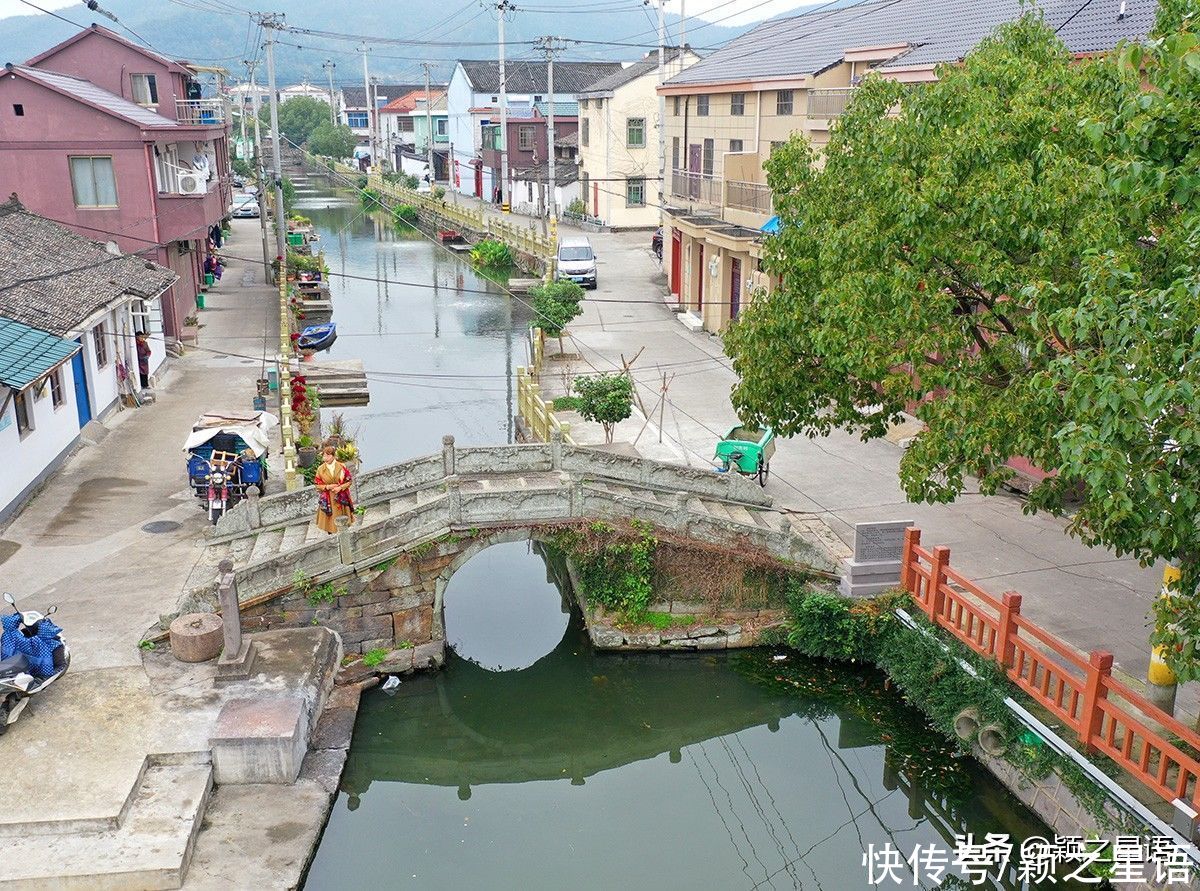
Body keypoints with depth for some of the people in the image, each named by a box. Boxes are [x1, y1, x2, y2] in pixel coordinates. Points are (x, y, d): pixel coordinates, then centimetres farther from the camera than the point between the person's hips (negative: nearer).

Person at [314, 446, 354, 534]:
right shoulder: (320, 469, -4)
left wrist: (340, 487, -17)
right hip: (328, 500, 0)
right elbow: (318, 485, 2)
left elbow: (348, 481, 0)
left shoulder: (342, 467, -6)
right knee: (330, 519, 3)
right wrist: (327, 487, -16)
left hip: (341, 498, 0)